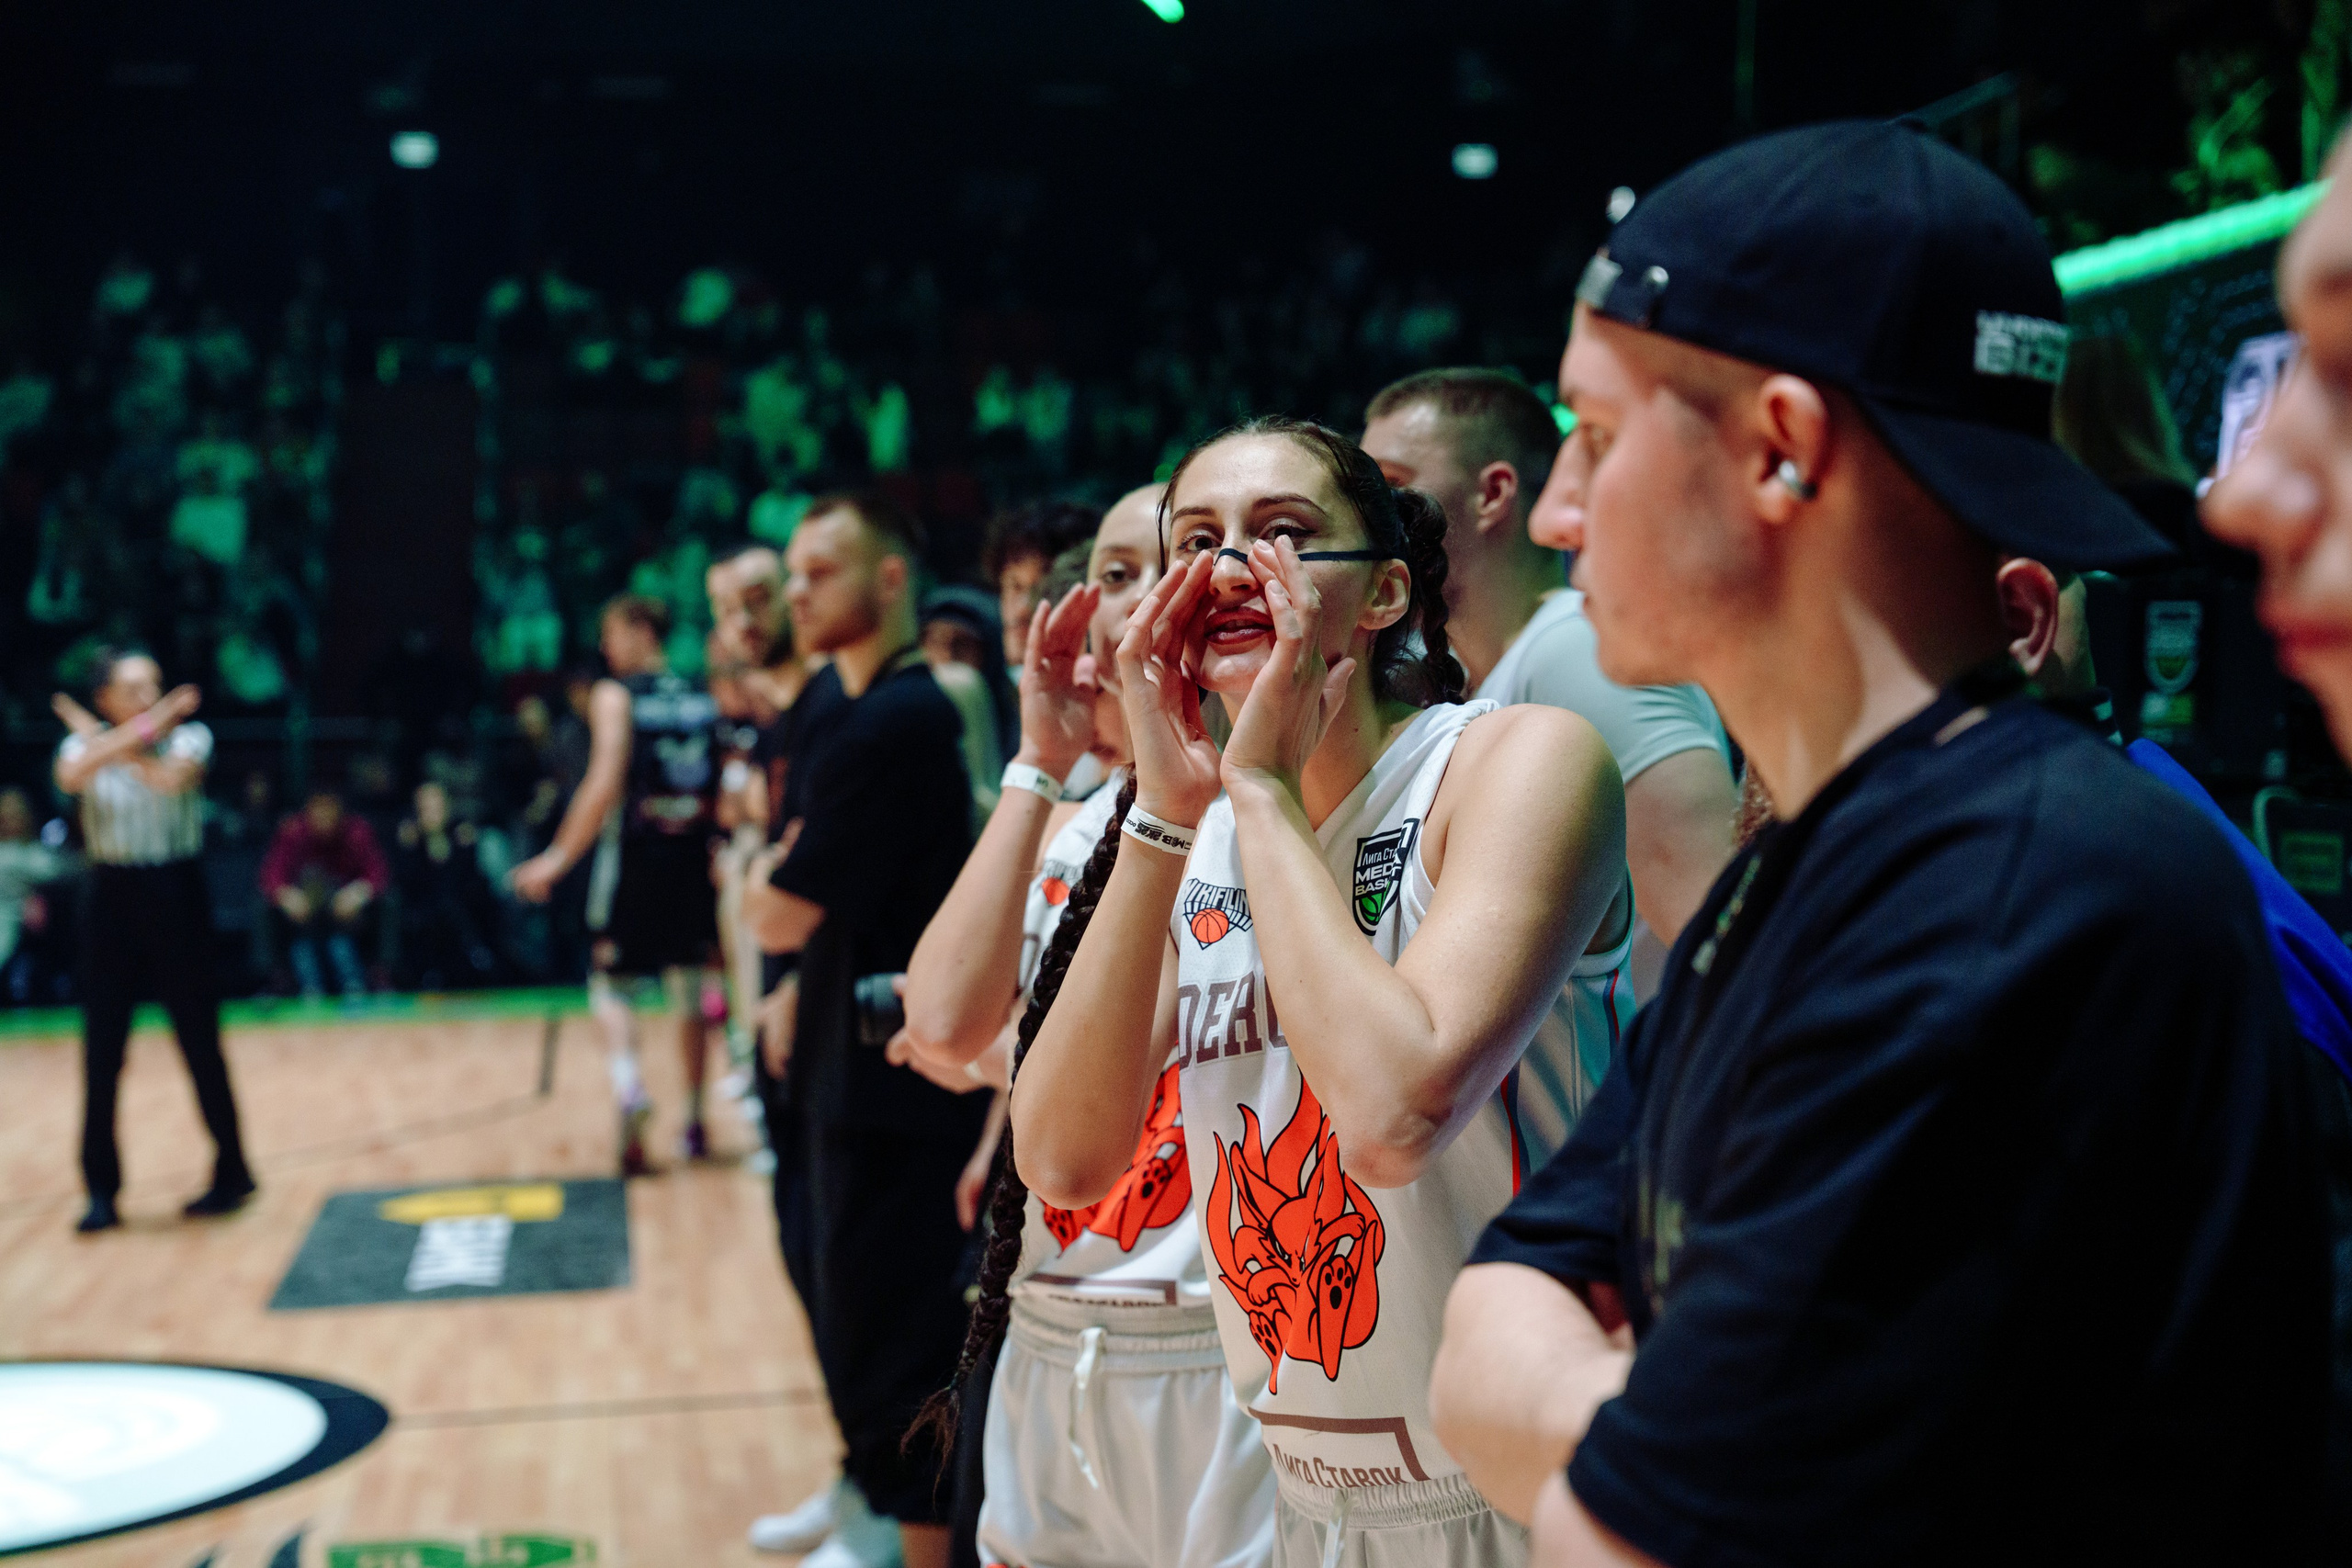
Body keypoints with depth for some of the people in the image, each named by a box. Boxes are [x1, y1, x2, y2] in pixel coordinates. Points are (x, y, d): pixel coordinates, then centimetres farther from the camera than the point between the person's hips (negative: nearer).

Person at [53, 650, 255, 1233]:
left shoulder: (188, 736, -1)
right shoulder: (82, 745, 3)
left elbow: (170, 777, -24)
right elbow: (70, 775, -22)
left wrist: (116, 745, -13)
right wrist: (144, 728, -26)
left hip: (176, 895, -2)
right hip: (111, 898, 2)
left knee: (200, 1044, 3)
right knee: (101, 1056, 3)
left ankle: (231, 1173, 16)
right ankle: (102, 1191, 12)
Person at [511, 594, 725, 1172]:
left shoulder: (616, 695, -6)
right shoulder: (703, 700, 10)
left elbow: (605, 785, -15)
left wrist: (560, 858, -12)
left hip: (633, 855, -4)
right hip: (693, 857, 4)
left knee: (610, 983, 7)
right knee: (689, 988, 14)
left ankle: (630, 1088, -18)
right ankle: (694, 1120, 19)